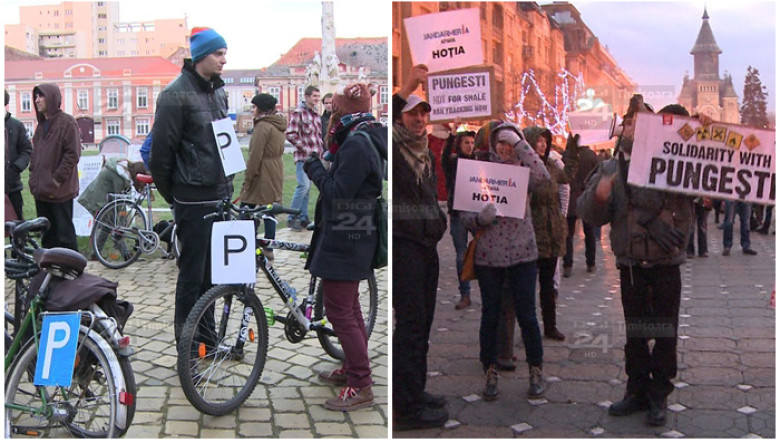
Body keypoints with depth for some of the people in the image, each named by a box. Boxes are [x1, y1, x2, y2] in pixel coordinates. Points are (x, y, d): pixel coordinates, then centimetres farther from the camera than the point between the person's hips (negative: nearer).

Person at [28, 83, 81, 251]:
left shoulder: (66, 122, -8)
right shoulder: (42, 124, 16)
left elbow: (73, 154, -14)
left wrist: (57, 179, -15)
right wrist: (34, 178, 10)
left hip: (60, 191, -7)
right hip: (41, 191, 7)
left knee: (64, 232, -2)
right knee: (47, 234, 12)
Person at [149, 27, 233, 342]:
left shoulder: (218, 93, 13)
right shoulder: (177, 95, -12)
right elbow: (161, 149, -12)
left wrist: (228, 184, 16)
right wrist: (169, 193, -4)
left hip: (219, 197, 7)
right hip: (194, 199, -7)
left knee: (212, 270, 14)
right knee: (193, 273, 0)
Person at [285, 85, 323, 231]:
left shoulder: (315, 113, 16)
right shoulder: (298, 112, -9)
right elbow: (290, 134, -15)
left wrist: (320, 151, 15)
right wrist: (305, 149, -15)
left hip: (314, 156, 8)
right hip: (303, 156, -8)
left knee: (307, 187, 10)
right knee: (304, 185, -17)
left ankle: (303, 218, 16)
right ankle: (292, 218, -9)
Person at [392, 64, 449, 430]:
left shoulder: (428, 155, 18)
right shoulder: (393, 149, -6)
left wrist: (442, 222, 16)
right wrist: (406, 88, -30)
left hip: (427, 246, 8)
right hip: (403, 245, -8)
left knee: (422, 322, 13)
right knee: (410, 323, -9)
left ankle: (415, 390, 24)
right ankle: (407, 407, -4)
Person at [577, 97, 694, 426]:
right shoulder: (610, 168, 4)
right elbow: (589, 213, 1)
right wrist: (598, 195, -18)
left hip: (666, 265, -3)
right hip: (630, 264, 3)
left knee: (665, 334, 5)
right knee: (634, 333, 14)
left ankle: (659, 396, 19)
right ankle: (637, 391, 27)